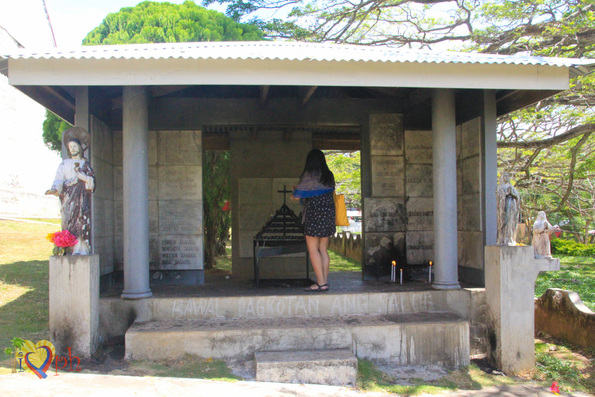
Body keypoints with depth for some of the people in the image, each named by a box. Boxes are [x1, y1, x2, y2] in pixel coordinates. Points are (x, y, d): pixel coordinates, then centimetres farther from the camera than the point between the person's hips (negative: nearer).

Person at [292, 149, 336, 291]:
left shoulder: (309, 174, -8)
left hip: (314, 214, -7)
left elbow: (297, 195, -8)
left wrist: (294, 194, 19)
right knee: (323, 249, 10)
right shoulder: (329, 175, 12)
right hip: (328, 214, 7)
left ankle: (321, 282, -7)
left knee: (313, 249, -3)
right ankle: (325, 281, 10)